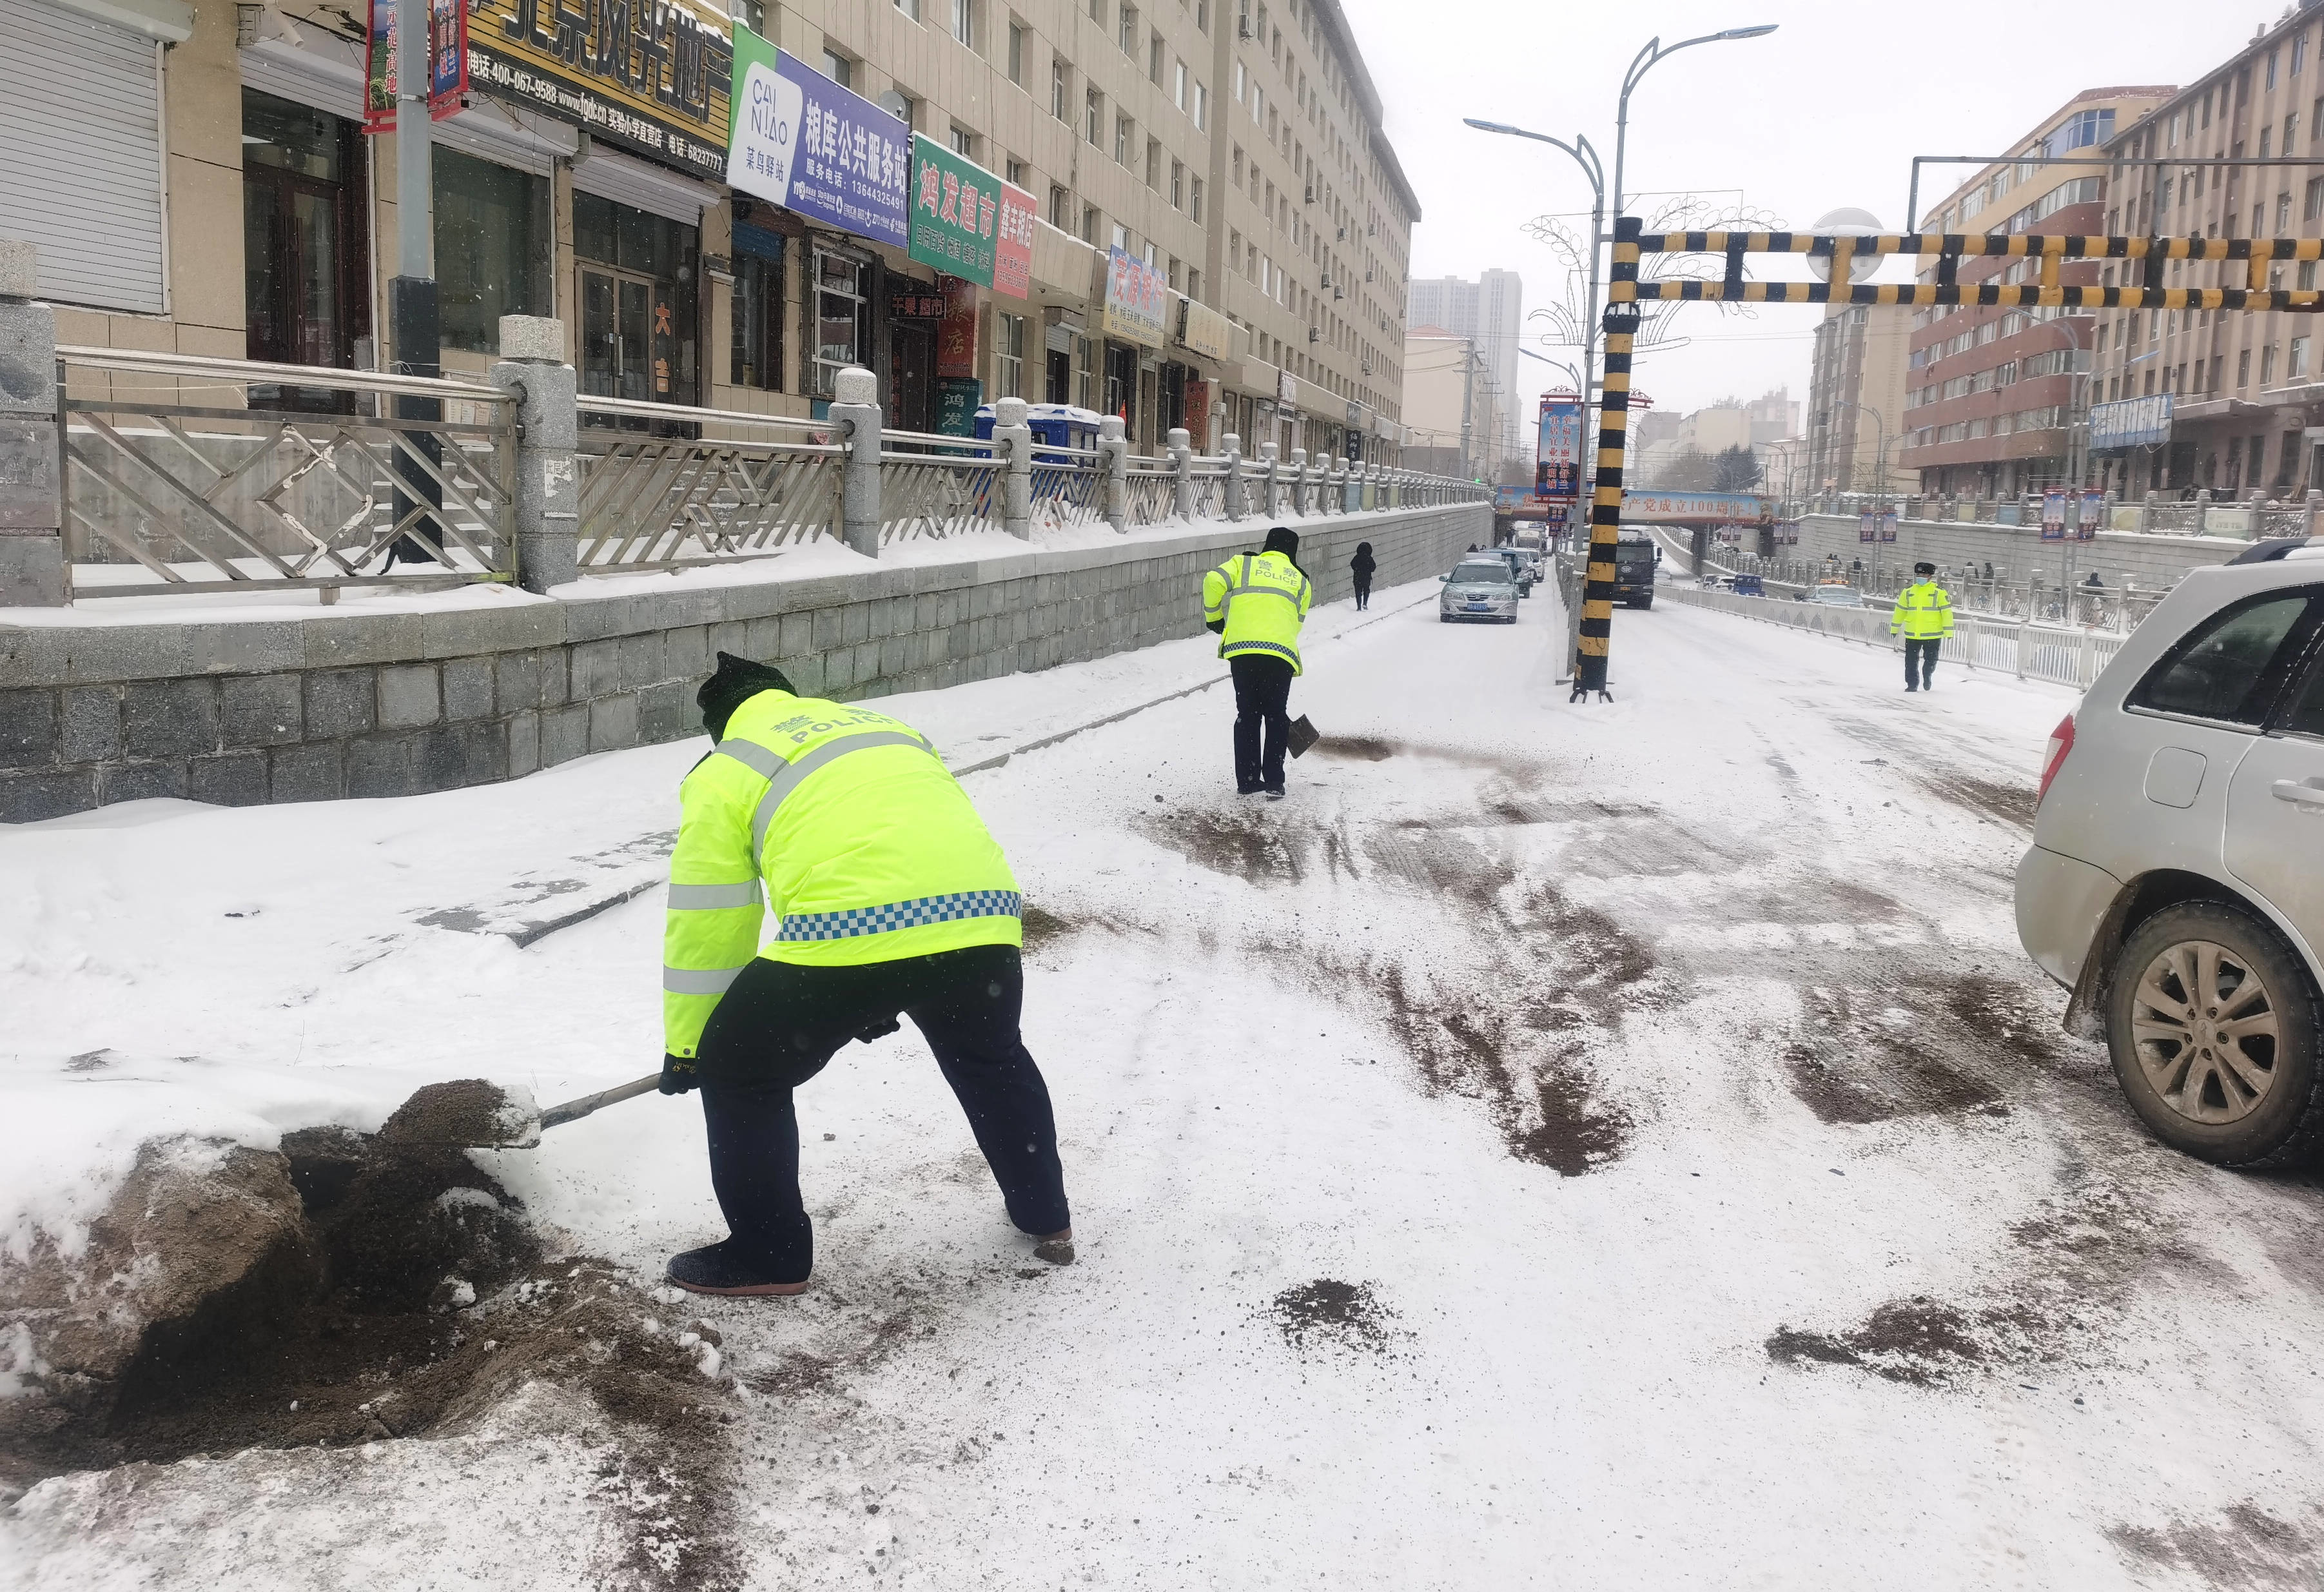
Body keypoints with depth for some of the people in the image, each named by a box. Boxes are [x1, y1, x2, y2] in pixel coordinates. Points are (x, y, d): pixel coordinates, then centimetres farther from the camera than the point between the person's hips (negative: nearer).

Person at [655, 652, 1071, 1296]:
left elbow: (706, 920, 16)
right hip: (982, 914, 6)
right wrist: (891, 996, 45)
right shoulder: (889, 727, 35)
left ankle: (768, 1254, 28)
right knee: (994, 1061, 35)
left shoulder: (724, 770, 18)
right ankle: (1045, 1218, 47)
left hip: (850, 936, -5)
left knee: (739, 1074, 20)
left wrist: (683, 1048, 29)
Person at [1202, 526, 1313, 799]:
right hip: (1281, 651, 0)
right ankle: (1274, 782, 7)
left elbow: (1214, 582, 0)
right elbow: (1296, 623, 17)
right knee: (1277, 717, 12)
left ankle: (1247, 781, 14)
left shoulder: (1244, 563, 17)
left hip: (1241, 647, 0)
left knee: (1247, 716, 12)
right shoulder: (1300, 581, 21)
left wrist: (1214, 617, 14)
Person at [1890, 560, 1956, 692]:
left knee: (1931, 660, 8)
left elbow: (1947, 612, -3)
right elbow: (1900, 610, 17)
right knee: (1911, 661, 3)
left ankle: (1927, 675, 36)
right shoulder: (1908, 592, 8)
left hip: (1932, 635, -3)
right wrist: (1894, 628, 19)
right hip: (1912, 635, 3)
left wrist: (1948, 632, -7)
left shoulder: (1939, 592, -3)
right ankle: (1912, 684, 13)